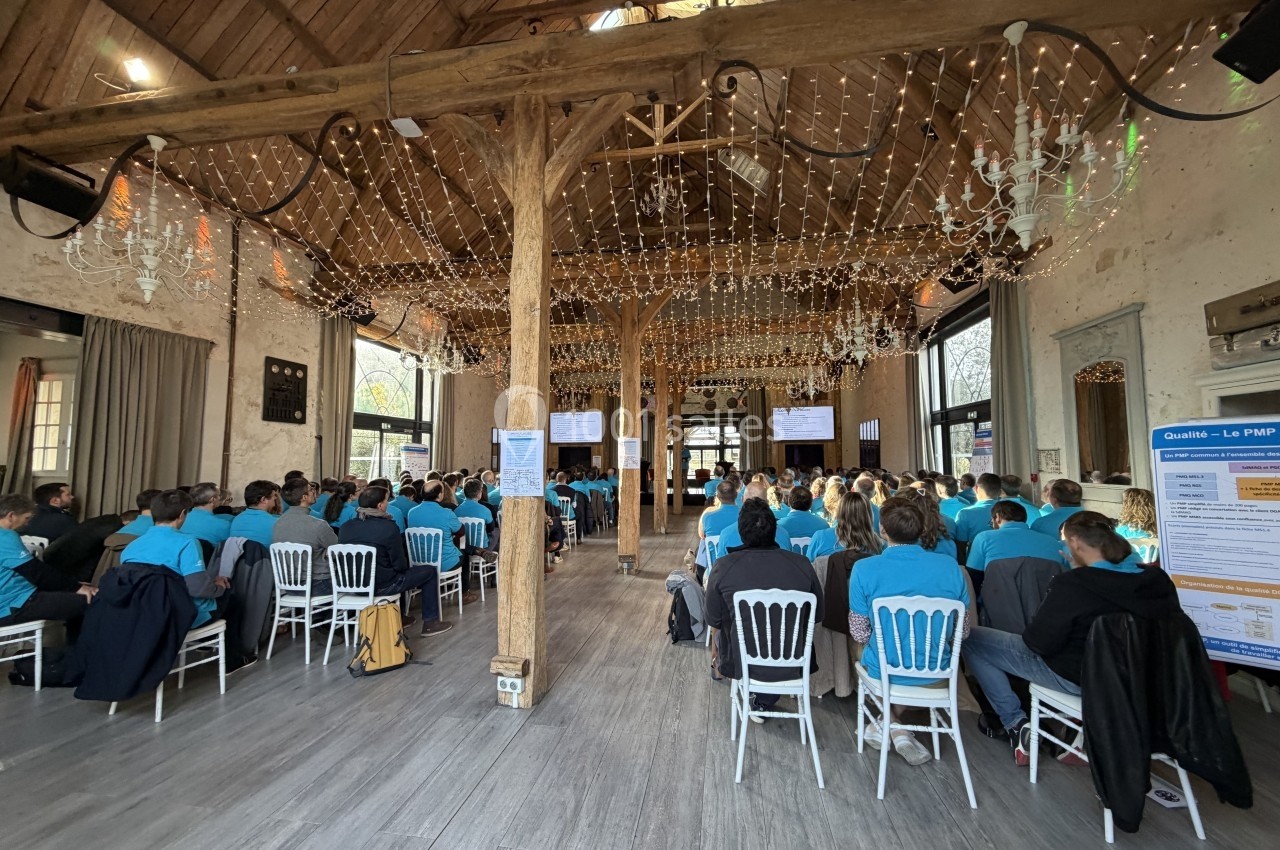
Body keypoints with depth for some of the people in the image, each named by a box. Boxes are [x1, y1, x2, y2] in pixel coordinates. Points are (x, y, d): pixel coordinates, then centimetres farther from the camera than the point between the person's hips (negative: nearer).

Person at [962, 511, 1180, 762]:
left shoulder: (1071, 586, -29)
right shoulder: (1157, 579, -11)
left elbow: (1039, 643, -21)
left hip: (1075, 679, -7)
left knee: (971, 640, 0)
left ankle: (1016, 725, 5)